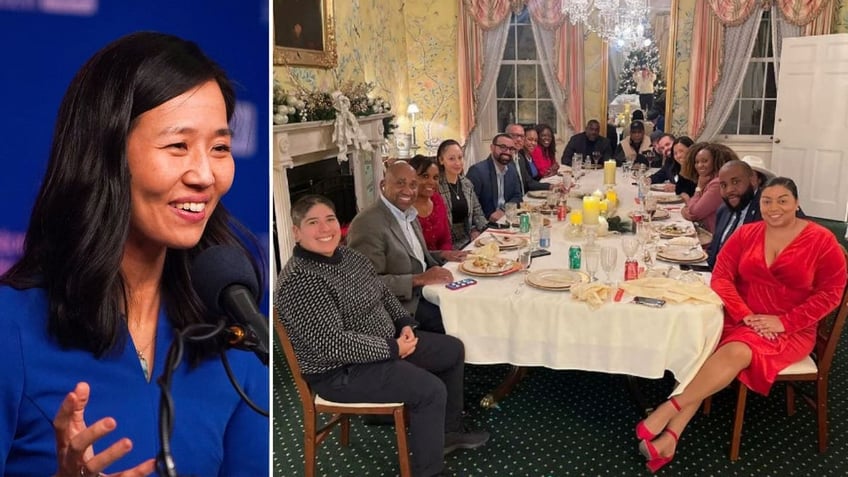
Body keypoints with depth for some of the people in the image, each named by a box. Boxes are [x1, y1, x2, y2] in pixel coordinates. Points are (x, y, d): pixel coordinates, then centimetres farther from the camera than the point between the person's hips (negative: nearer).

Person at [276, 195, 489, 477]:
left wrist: (405, 324, -2)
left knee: (453, 350, 13)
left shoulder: (347, 255, 3)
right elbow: (331, 345, -31)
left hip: (385, 343, 10)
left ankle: (450, 430, 30)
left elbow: (383, 293, 16)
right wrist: (392, 348, -23)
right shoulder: (299, 281, -26)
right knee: (431, 390, -21)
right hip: (341, 371, -10)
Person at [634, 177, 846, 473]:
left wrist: (783, 322, -14)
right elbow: (721, 276, 1)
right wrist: (745, 315, -14)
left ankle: (668, 409, -29)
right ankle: (670, 436, -31)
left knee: (736, 353, -34)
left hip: (790, 331, -3)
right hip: (741, 320, 3)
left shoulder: (821, 240, -2)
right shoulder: (746, 234, 7)